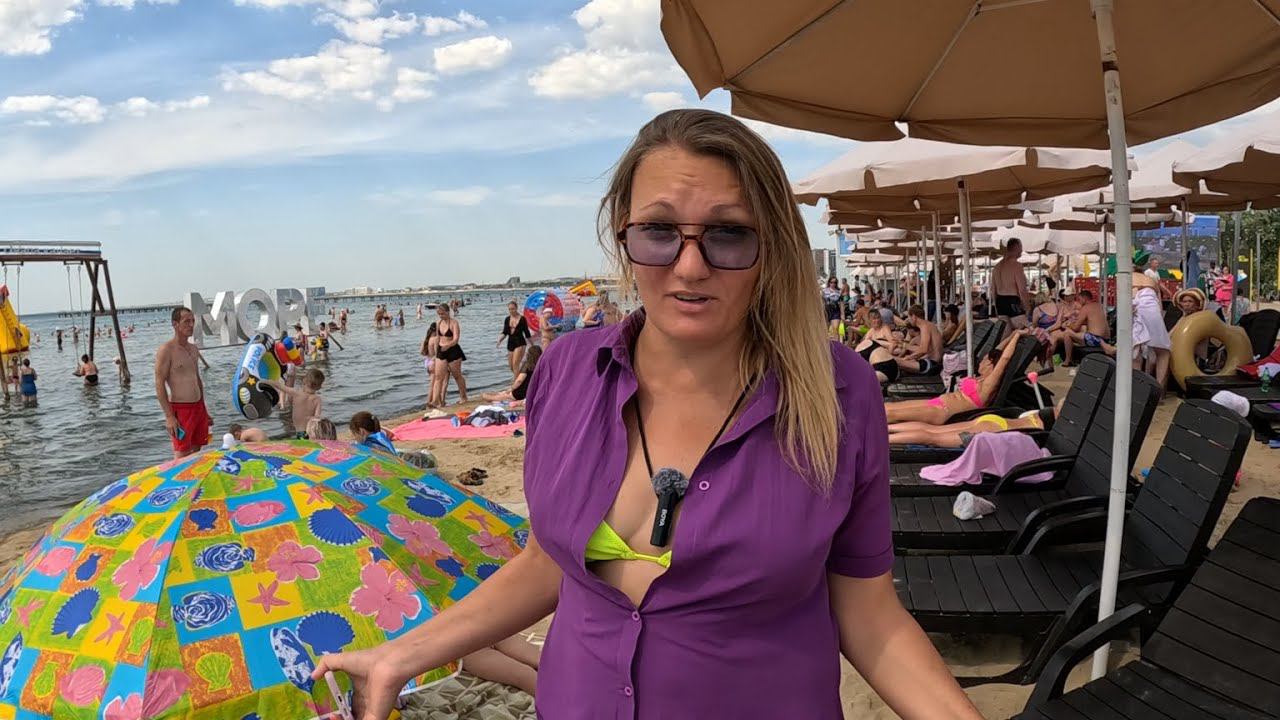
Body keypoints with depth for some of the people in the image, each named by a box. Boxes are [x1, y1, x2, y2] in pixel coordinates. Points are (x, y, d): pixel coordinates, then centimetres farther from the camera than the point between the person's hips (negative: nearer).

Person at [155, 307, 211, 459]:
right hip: (180, 409, -7)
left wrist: (204, 411, 20)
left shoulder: (193, 349, 13)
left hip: (198, 407, 7)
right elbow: (159, 385, -14)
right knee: (181, 457, -5)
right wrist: (169, 416, -19)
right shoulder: (166, 350, -10)